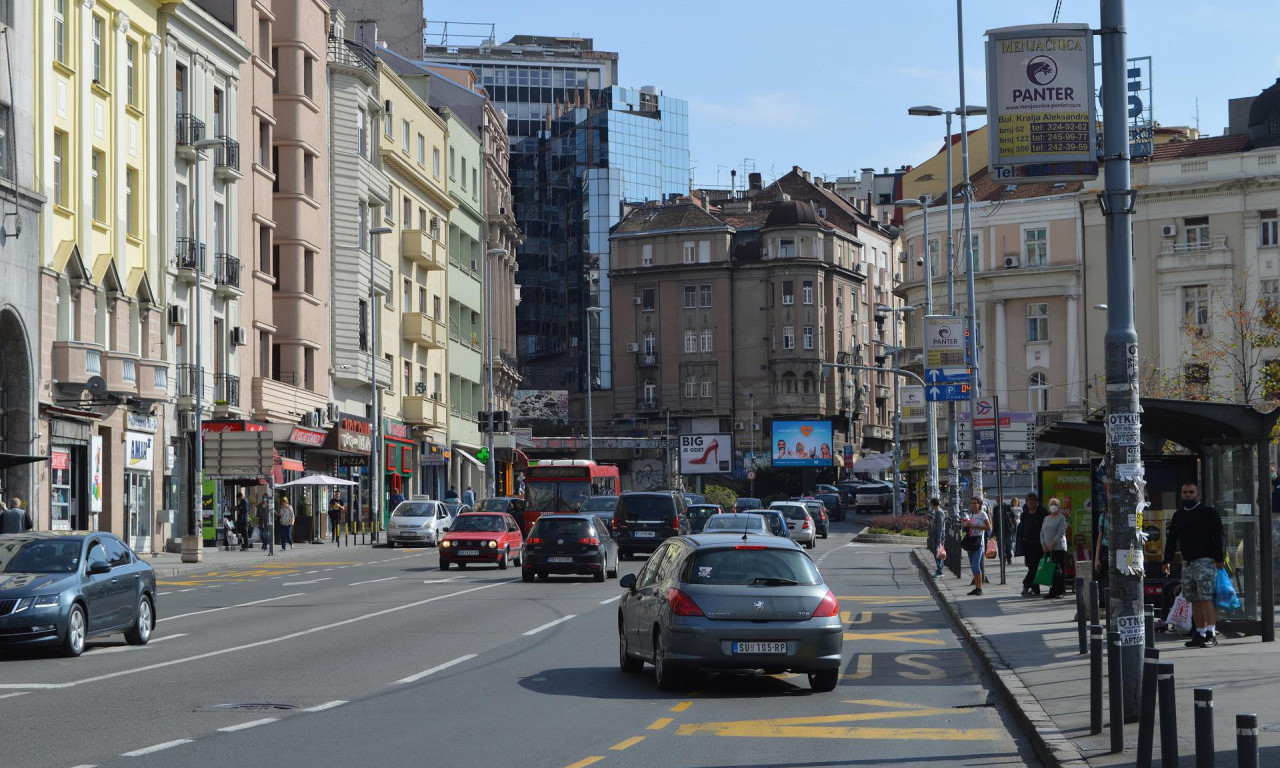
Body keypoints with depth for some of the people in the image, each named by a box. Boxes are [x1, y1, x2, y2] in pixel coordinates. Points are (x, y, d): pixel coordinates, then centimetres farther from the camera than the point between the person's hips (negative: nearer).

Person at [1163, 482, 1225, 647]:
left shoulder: (1208, 513, -1)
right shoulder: (1178, 516, 17)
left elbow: (1218, 537, -6)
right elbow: (1171, 539, 21)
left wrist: (1218, 559, -13)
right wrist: (1167, 560, 13)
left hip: (1205, 561, -6)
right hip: (1187, 563, 6)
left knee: (1206, 598, -13)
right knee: (1194, 600, 5)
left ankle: (1211, 633, -15)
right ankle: (1200, 634, 7)